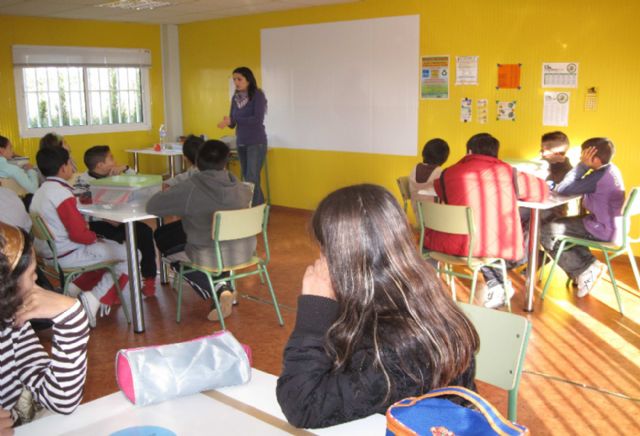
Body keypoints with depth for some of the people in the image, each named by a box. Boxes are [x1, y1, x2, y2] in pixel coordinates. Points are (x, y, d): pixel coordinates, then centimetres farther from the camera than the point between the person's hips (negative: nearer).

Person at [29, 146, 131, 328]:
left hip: (49, 253, 10)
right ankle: (95, 299, -10)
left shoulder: (40, 192, 9)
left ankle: (75, 287, 15)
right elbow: (78, 234, -22)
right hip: (67, 256, -10)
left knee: (112, 246, 26)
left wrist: (90, 235, 9)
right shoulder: (61, 192, -19)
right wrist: (94, 237, -3)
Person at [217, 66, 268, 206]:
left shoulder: (257, 95, -10)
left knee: (252, 180, -11)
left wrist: (233, 120, -23)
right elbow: (233, 122, 8)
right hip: (241, 143, 7)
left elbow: (258, 119, -20)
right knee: (247, 179, 10)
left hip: (256, 143, -7)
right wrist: (227, 122, -17)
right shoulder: (235, 97, 7)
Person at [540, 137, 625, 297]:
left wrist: (582, 165, -19)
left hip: (604, 230, -10)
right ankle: (590, 264, 15)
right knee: (560, 224, 23)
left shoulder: (599, 177, -25)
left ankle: (584, 271, -3)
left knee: (545, 232, -7)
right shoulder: (610, 169, 5)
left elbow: (562, 190, -24)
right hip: (613, 225, 10)